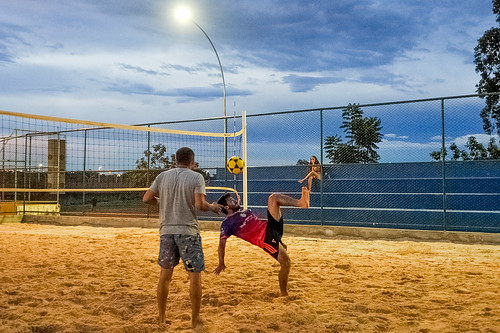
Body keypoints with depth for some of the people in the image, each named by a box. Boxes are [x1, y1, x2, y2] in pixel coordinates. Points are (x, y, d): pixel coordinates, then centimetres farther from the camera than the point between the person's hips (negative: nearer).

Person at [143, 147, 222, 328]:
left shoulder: (163, 176, 6)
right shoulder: (196, 177, -5)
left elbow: (146, 198, 6)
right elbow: (200, 204, -16)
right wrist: (213, 207, 3)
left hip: (167, 231, 4)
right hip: (188, 231, -4)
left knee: (165, 274, 14)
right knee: (195, 276, 7)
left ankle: (161, 318, 23)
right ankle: (195, 320, 14)